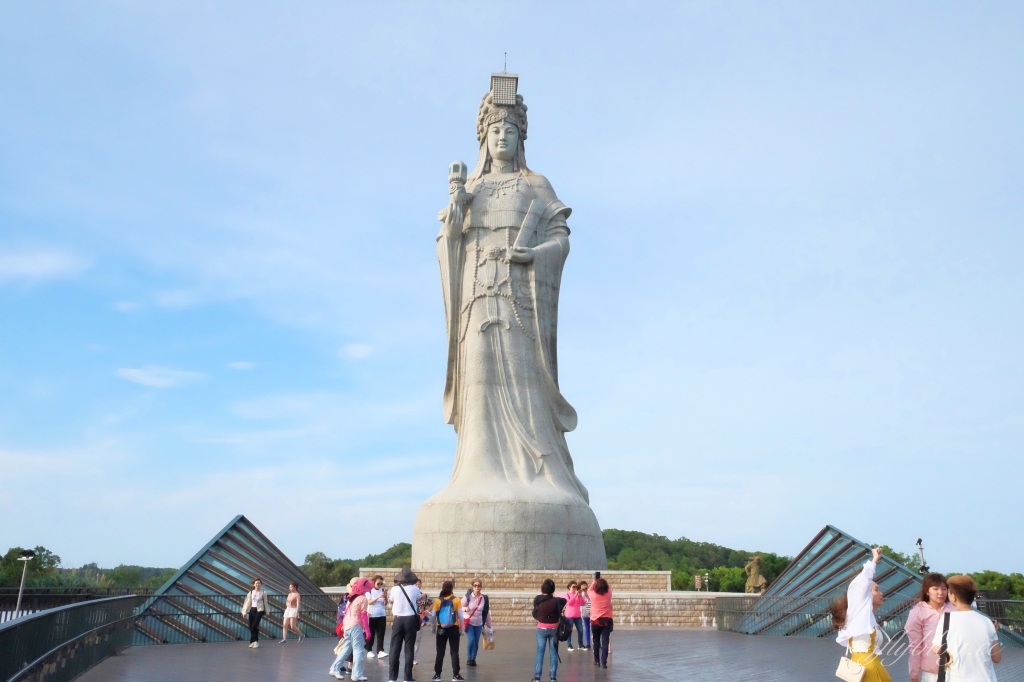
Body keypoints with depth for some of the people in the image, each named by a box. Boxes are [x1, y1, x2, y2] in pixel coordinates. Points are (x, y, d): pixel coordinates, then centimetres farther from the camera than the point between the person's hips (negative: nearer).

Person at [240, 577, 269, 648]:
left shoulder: (263, 592, -1)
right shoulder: (251, 592, 6)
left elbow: (265, 603, 3)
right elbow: (248, 602, 4)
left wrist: (266, 612, 6)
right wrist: (244, 611, -2)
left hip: (259, 610, -4)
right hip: (252, 610, 4)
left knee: (254, 626, -14)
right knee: (251, 627, 4)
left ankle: (255, 641, -2)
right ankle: (253, 641, 16)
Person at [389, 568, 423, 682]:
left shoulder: (394, 589, -3)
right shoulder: (415, 589, -3)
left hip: (398, 620, 0)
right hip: (411, 620, 0)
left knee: (395, 648, 6)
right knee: (409, 648, 4)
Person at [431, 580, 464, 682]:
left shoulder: (438, 600, -2)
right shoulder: (456, 600, -5)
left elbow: (433, 616, -1)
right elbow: (460, 616, -6)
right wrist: (461, 629, 3)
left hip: (441, 629, 1)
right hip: (453, 628, -1)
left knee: (440, 652, 9)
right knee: (454, 652, 4)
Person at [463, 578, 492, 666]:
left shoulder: (484, 598, -5)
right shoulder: (468, 596, -14)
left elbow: (487, 613, 4)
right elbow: (460, 607, -6)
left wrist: (489, 626, 9)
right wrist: (465, 609, -28)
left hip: (478, 623, 3)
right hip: (468, 622, -3)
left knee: (476, 642, 4)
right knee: (471, 639, -15)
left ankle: (473, 659, 23)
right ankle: (469, 658, 5)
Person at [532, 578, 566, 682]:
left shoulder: (537, 600, -11)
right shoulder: (556, 601, -15)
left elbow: (535, 615, 0)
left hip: (541, 629, 1)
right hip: (553, 629, -1)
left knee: (540, 652, 8)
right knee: (554, 653, 8)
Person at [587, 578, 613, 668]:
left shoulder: (592, 594, -9)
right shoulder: (608, 593, -7)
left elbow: (589, 591, 15)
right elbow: (608, 588, 17)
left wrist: (594, 581, 24)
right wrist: (602, 581, 20)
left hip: (595, 621, 0)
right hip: (607, 620, 0)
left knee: (596, 641, 16)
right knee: (605, 642, -2)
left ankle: (597, 660, 25)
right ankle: (603, 662, -9)